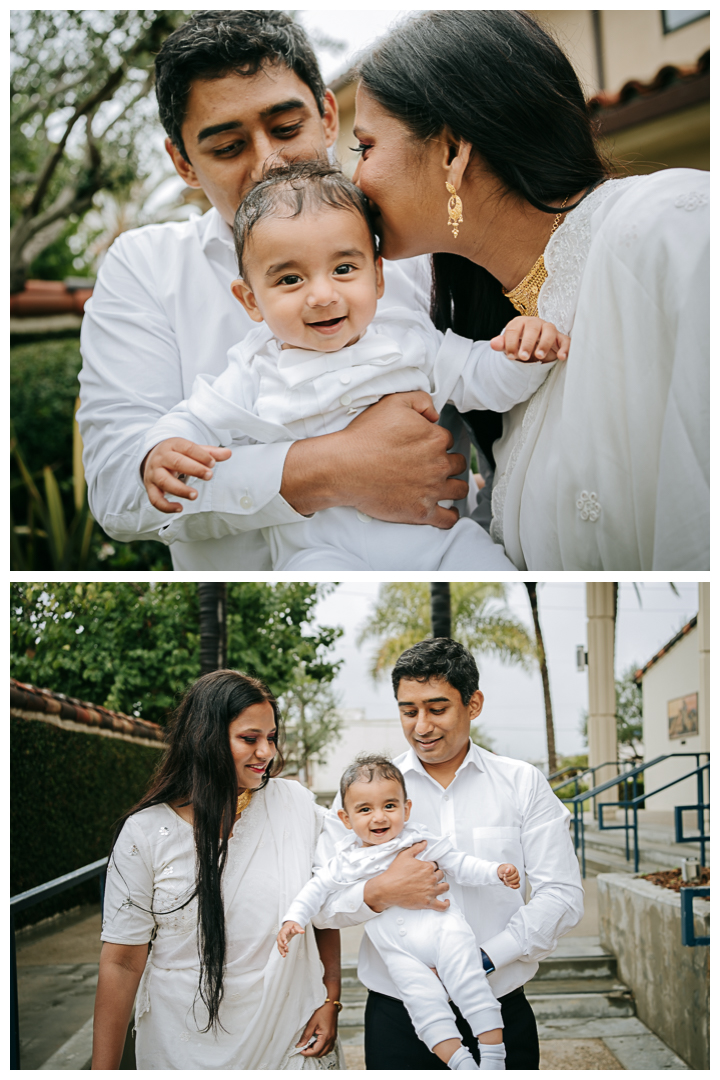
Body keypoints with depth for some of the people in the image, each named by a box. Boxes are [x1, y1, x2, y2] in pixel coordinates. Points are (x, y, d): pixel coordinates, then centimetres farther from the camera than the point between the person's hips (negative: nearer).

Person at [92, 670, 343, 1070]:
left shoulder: (296, 803, -4)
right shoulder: (145, 834, -10)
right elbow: (122, 962, -8)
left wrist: (330, 1001, 0)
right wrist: (104, 1072, -10)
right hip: (187, 1053, -1)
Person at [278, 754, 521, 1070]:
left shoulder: (420, 840, 4)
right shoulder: (348, 861, 8)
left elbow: (460, 865, 7)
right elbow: (317, 889, 14)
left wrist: (497, 871, -5)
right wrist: (293, 919, 1)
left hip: (442, 929, -1)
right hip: (400, 953, 1)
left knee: (470, 984, -16)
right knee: (424, 1004, -17)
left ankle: (493, 1057, -9)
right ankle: (462, 1064, -17)